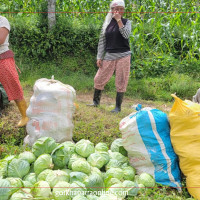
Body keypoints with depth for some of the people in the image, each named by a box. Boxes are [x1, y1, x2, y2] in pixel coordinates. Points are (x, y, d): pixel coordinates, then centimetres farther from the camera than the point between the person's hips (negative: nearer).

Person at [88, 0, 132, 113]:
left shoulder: (127, 22, 5)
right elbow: (102, 41, 9)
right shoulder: (107, 23, 9)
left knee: (121, 82, 0)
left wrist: (119, 20, -14)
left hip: (123, 55, -2)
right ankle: (96, 102, 20)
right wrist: (99, 57, 3)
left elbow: (126, 35, -16)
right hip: (109, 56, 2)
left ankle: (118, 107, 11)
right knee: (99, 78, 1)